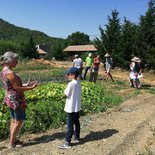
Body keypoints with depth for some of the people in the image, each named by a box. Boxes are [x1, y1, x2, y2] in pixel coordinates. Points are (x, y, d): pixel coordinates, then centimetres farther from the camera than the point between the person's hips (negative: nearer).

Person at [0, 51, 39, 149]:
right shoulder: (10, 73, -24)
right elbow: (18, 88, -21)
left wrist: (26, 84, 10)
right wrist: (31, 87, -13)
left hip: (10, 98, 10)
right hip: (16, 100, -10)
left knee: (14, 120, 19)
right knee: (19, 121, 3)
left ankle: (13, 140, 31)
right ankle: (11, 143, 13)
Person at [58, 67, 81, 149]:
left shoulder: (71, 84, -21)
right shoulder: (79, 83, 4)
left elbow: (66, 94, -15)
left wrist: (65, 90, 1)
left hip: (71, 108, -8)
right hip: (77, 107, 9)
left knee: (70, 125, -3)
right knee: (76, 122, 21)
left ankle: (67, 143, 3)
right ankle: (77, 137, 36)